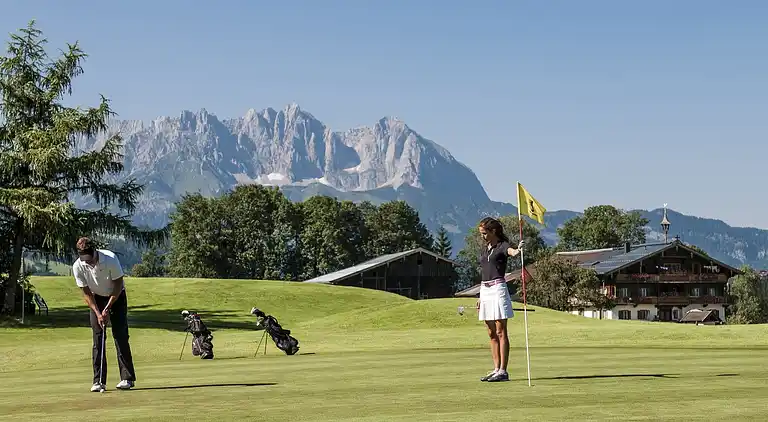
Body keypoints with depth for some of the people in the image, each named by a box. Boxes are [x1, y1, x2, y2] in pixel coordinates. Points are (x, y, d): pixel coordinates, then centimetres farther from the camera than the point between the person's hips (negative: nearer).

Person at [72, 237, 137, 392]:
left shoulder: (110, 259, -28)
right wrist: (98, 313, -19)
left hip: (116, 297, -2)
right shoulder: (78, 267, -20)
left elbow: (118, 286, -18)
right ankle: (99, 380, -2)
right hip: (96, 299, 2)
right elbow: (86, 292, -10)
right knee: (98, 339, -4)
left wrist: (107, 309, -18)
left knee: (120, 336, -10)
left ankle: (127, 378, -7)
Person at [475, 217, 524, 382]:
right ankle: (496, 369, 13)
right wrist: (480, 298, 19)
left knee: (501, 332, -7)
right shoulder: (484, 251, 18)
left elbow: (511, 251, -28)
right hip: (484, 290, 8)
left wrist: (518, 249, -52)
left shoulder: (502, 246, -4)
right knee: (492, 334, 9)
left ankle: (503, 371, -6)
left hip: (498, 288, -8)